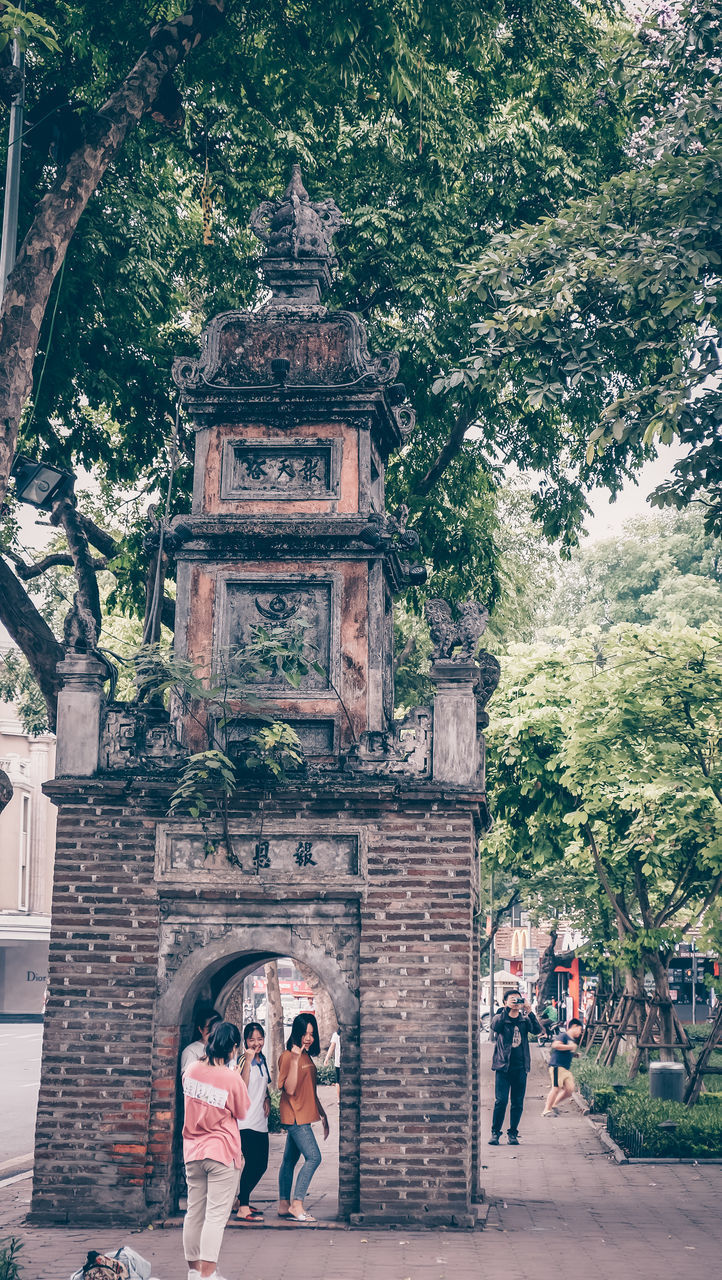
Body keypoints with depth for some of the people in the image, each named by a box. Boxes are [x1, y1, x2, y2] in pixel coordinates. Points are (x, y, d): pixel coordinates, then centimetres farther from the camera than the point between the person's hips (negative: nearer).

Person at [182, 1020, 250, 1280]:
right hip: (222, 1152, -6)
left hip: (193, 1151, 6)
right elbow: (243, 1113, -1)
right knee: (216, 1215, -3)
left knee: (194, 1212, 14)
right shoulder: (232, 1078, -17)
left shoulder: (191, 1069, -2)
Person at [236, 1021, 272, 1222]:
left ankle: (243, 1200, 27)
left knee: (261, 1165, 11)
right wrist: (248, 1060, -27)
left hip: (261, 1122, 8)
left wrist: (267, 1099, 8)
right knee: (252, 1162, -13)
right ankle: (243, 1208, -8)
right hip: (246, 1122, -8)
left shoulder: (262, 1061, 13)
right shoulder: (244, 1061, -10)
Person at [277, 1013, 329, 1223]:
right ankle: (297, 1205, -12)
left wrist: (322, 1113, 25)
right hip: (294, 1116, -9)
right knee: (313, 1157, -14)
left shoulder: (307, 1057, 15)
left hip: (302, 1117, 9)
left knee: (290, 1160, 11)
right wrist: (295, 1060, -27)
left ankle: (284, 1205, 15)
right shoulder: (288, 1057, -12)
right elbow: (290, 1089, -20)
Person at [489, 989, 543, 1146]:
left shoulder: (524, 1020, 11)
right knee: (501, 1101, -9)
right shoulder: (499, 1017, 5)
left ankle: (513, 1133, 15)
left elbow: (537, 1030, -6)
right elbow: (495, 1026, -18)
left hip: (520, 1068, 3)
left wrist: (530, 1012, -18)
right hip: (503, 1066, -3)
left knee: (518, 1103, 4)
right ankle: (495, 1132, 3)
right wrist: (507, 1010, -24)